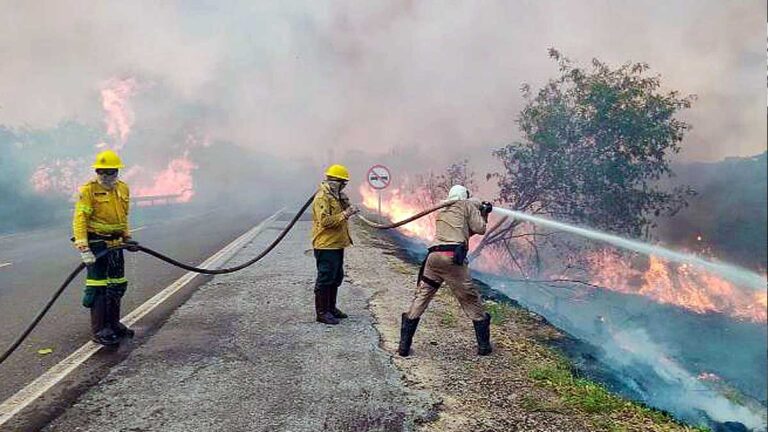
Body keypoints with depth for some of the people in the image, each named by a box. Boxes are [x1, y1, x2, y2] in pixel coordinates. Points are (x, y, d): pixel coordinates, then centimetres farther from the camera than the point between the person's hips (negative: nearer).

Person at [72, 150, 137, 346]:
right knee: (98, 287, -4)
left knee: (118, 285, 12)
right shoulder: (88, 190, -11)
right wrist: (84, 249, -22)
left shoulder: (123, 189, 9)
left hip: (115, 243, 7)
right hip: (96, 244, -7)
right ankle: (98, 330, 5)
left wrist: (127, 238, 19)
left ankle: (113, 324, 26)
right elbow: (79, 220, -16)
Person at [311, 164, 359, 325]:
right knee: (325, 279, -3)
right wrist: (345, 214, -26)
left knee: (336, 278, 17)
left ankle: (331, 308, 29)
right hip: (326, 246, -10)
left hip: (337, 245, 10)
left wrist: (347, 207, 6)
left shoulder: (335, 196, 15)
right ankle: (322, 312, 6)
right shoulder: (322, 197, -17)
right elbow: (325, 221, -26)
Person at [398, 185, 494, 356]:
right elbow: (479, 228, 8)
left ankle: (404, 345, 9)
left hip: (433, 257, 5)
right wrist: (483, 214, 26)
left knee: (419, 300, 10)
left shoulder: (441, 212, 29)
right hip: (453, 258, -4)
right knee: (471, 301, 9)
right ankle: (484, 345, 14)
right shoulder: (467, 205, 13)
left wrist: (479, 211, 34)